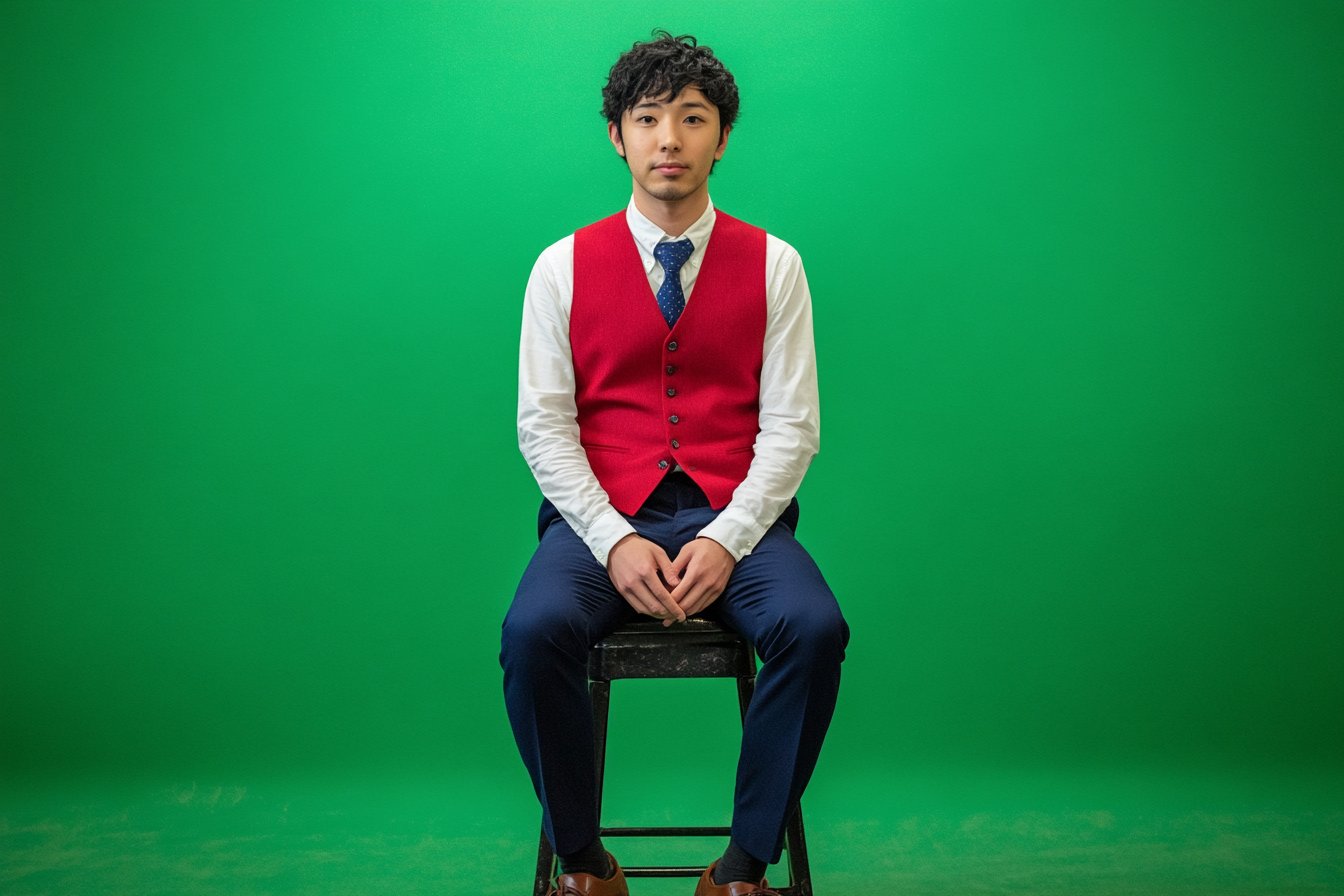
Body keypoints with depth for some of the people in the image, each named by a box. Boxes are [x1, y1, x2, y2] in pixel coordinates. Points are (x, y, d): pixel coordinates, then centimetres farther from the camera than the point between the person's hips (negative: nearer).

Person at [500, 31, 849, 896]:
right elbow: (543, 425, 1)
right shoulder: (564, 266, 6)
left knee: (815, 628, -29)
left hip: (734, 514, 1)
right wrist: (615, 541, -13)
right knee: (534, 630, -29)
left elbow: (791, 426, 1)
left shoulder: (773, 265, 6)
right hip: (603, 513, 0)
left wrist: (727, 540, -14)